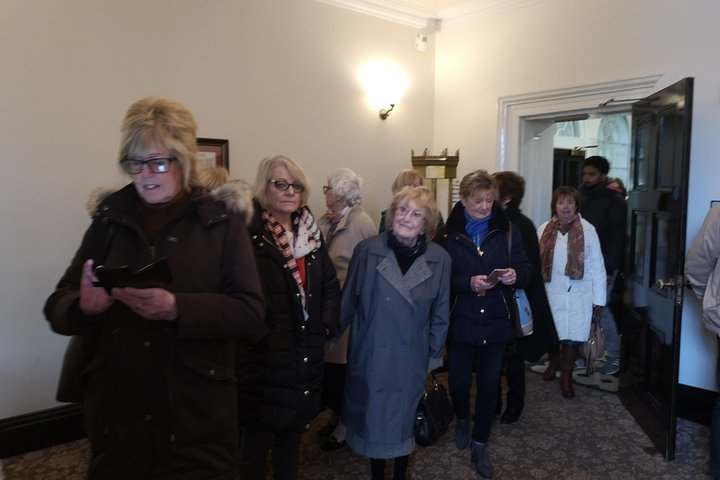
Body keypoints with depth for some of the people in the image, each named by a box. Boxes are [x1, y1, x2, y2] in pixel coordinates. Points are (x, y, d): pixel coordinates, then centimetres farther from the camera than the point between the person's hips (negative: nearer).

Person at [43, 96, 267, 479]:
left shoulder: (222, 220, -4)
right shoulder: (109, 219, 5)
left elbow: (252, 314, -10)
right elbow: (57, 307, 5)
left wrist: (176, 308, -24)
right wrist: (84, 306, -18)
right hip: (115, 412, 3)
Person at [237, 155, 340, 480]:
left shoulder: (311, 233, 8)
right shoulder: (248, 235, -12)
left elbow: (330, 283, 13)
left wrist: (327, 324, 2)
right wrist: (259, 334, -17)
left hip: (305, 352, 6)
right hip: (263, 353, -6)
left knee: (293, 427, 20)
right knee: (257, 435, 7)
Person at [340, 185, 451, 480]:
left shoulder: (439, 259, -8)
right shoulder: (367, 250, -11)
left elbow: (440, 314, 1)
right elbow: (348, 301, -3)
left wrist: (433, 356, 3)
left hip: (411, 360, 1)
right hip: (370, 356, -1)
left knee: (405, 421, 18)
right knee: (373, 421, 14)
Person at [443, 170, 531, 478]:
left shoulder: (506, 229, 1)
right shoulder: (449, 232, -7)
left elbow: (526, 269, 2)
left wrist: (515, 275, -20)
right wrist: (468, 283, -24)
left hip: (496, 321, 2)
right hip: (460, 321, -1)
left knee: (489, 383, 9)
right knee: (458, 381, 7)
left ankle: (480, 444, 28)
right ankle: (462, 419, 41)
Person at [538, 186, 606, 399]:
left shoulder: (587, 230, -7)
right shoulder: (544, 230, -1)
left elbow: (597, 266, -5)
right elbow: (536, 262, 1)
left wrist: (598, 299, -6)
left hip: (578, 293, -2)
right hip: (551, 291, 2)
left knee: (572, 335, 2)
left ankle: (566, 376, 22)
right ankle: (553, 363, 42)